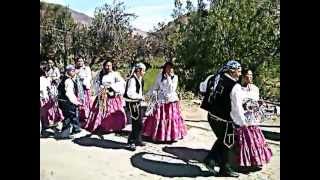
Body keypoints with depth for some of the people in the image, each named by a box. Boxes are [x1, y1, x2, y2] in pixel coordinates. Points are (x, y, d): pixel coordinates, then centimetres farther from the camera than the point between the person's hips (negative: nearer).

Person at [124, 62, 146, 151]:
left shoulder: (140, 79, 9)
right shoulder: (132, 80, -20)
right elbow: (130, 93, -28)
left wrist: (141, 97, 5)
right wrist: (141, 97, -19)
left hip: (137, 103, 10)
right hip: (132, 103, -10)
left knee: (139, 123, 18)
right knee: (136, 123, -5)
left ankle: (138, 140, 34)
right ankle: (130, 143, 7)